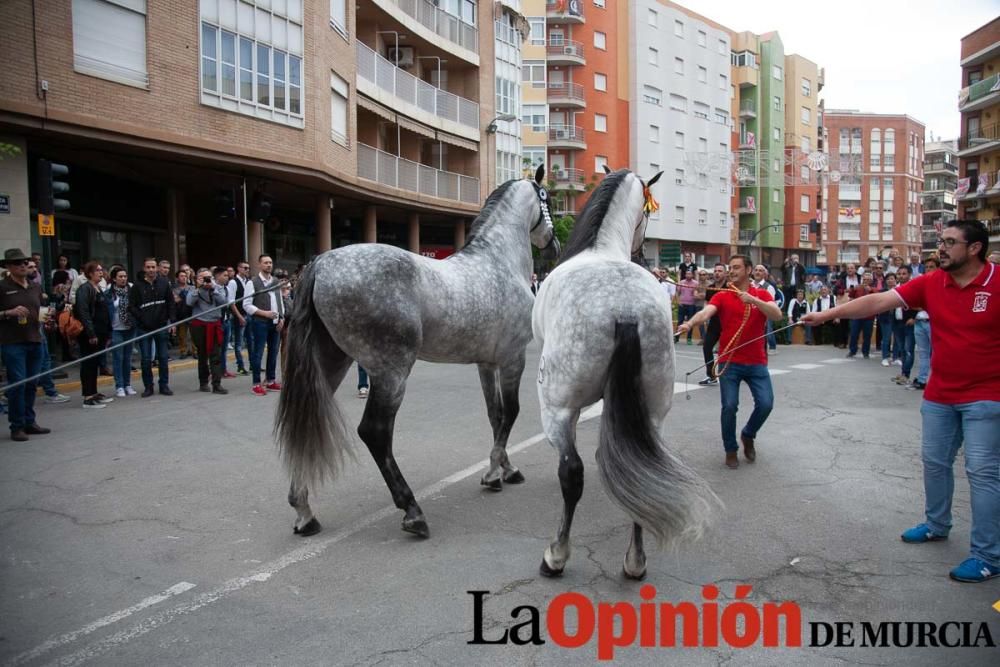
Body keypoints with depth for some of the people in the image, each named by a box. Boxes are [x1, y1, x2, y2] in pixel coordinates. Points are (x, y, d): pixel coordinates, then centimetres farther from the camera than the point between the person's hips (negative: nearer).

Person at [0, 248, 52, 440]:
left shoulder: (35, 287, 15)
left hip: (34, 341, 5)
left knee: (31, 384, 8)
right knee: (17, 384, -6)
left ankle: (29, 422, 18)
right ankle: (17, 427, 1)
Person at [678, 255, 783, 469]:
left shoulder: (762, 294, 2)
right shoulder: (721, 296, -1)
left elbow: (777, 315, -15)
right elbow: (705, 312, -19)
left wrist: (753, 300, -29)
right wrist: (689, 323, -40)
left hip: (756, 361, 1)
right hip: (729, 361, -1)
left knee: (765, 403, -5)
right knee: (729, 406, -6)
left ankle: (748, 435, 25)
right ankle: (731, 449, 15)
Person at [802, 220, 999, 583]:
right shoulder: (930, 283, -3)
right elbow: (878, 301, -7)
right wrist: (827, 314, -13)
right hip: (939, 395, 5)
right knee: (935, 462, 16)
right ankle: (936, 524, 36)